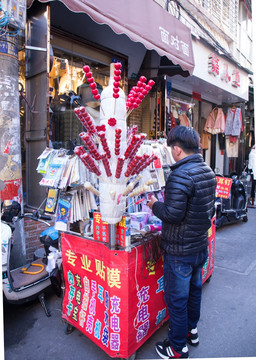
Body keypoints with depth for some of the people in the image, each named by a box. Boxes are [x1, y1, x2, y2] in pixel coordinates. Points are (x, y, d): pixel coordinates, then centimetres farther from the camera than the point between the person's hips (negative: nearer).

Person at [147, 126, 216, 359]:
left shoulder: (180, 175, -26)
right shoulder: (208, 171, 3)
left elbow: (172, 214, -29)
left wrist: (155, 205, -12)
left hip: (180, 251, -9)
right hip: (201, 245, 9)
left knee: (176, 299, 10)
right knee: (194, 289, 26)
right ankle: (192, 330, 48)